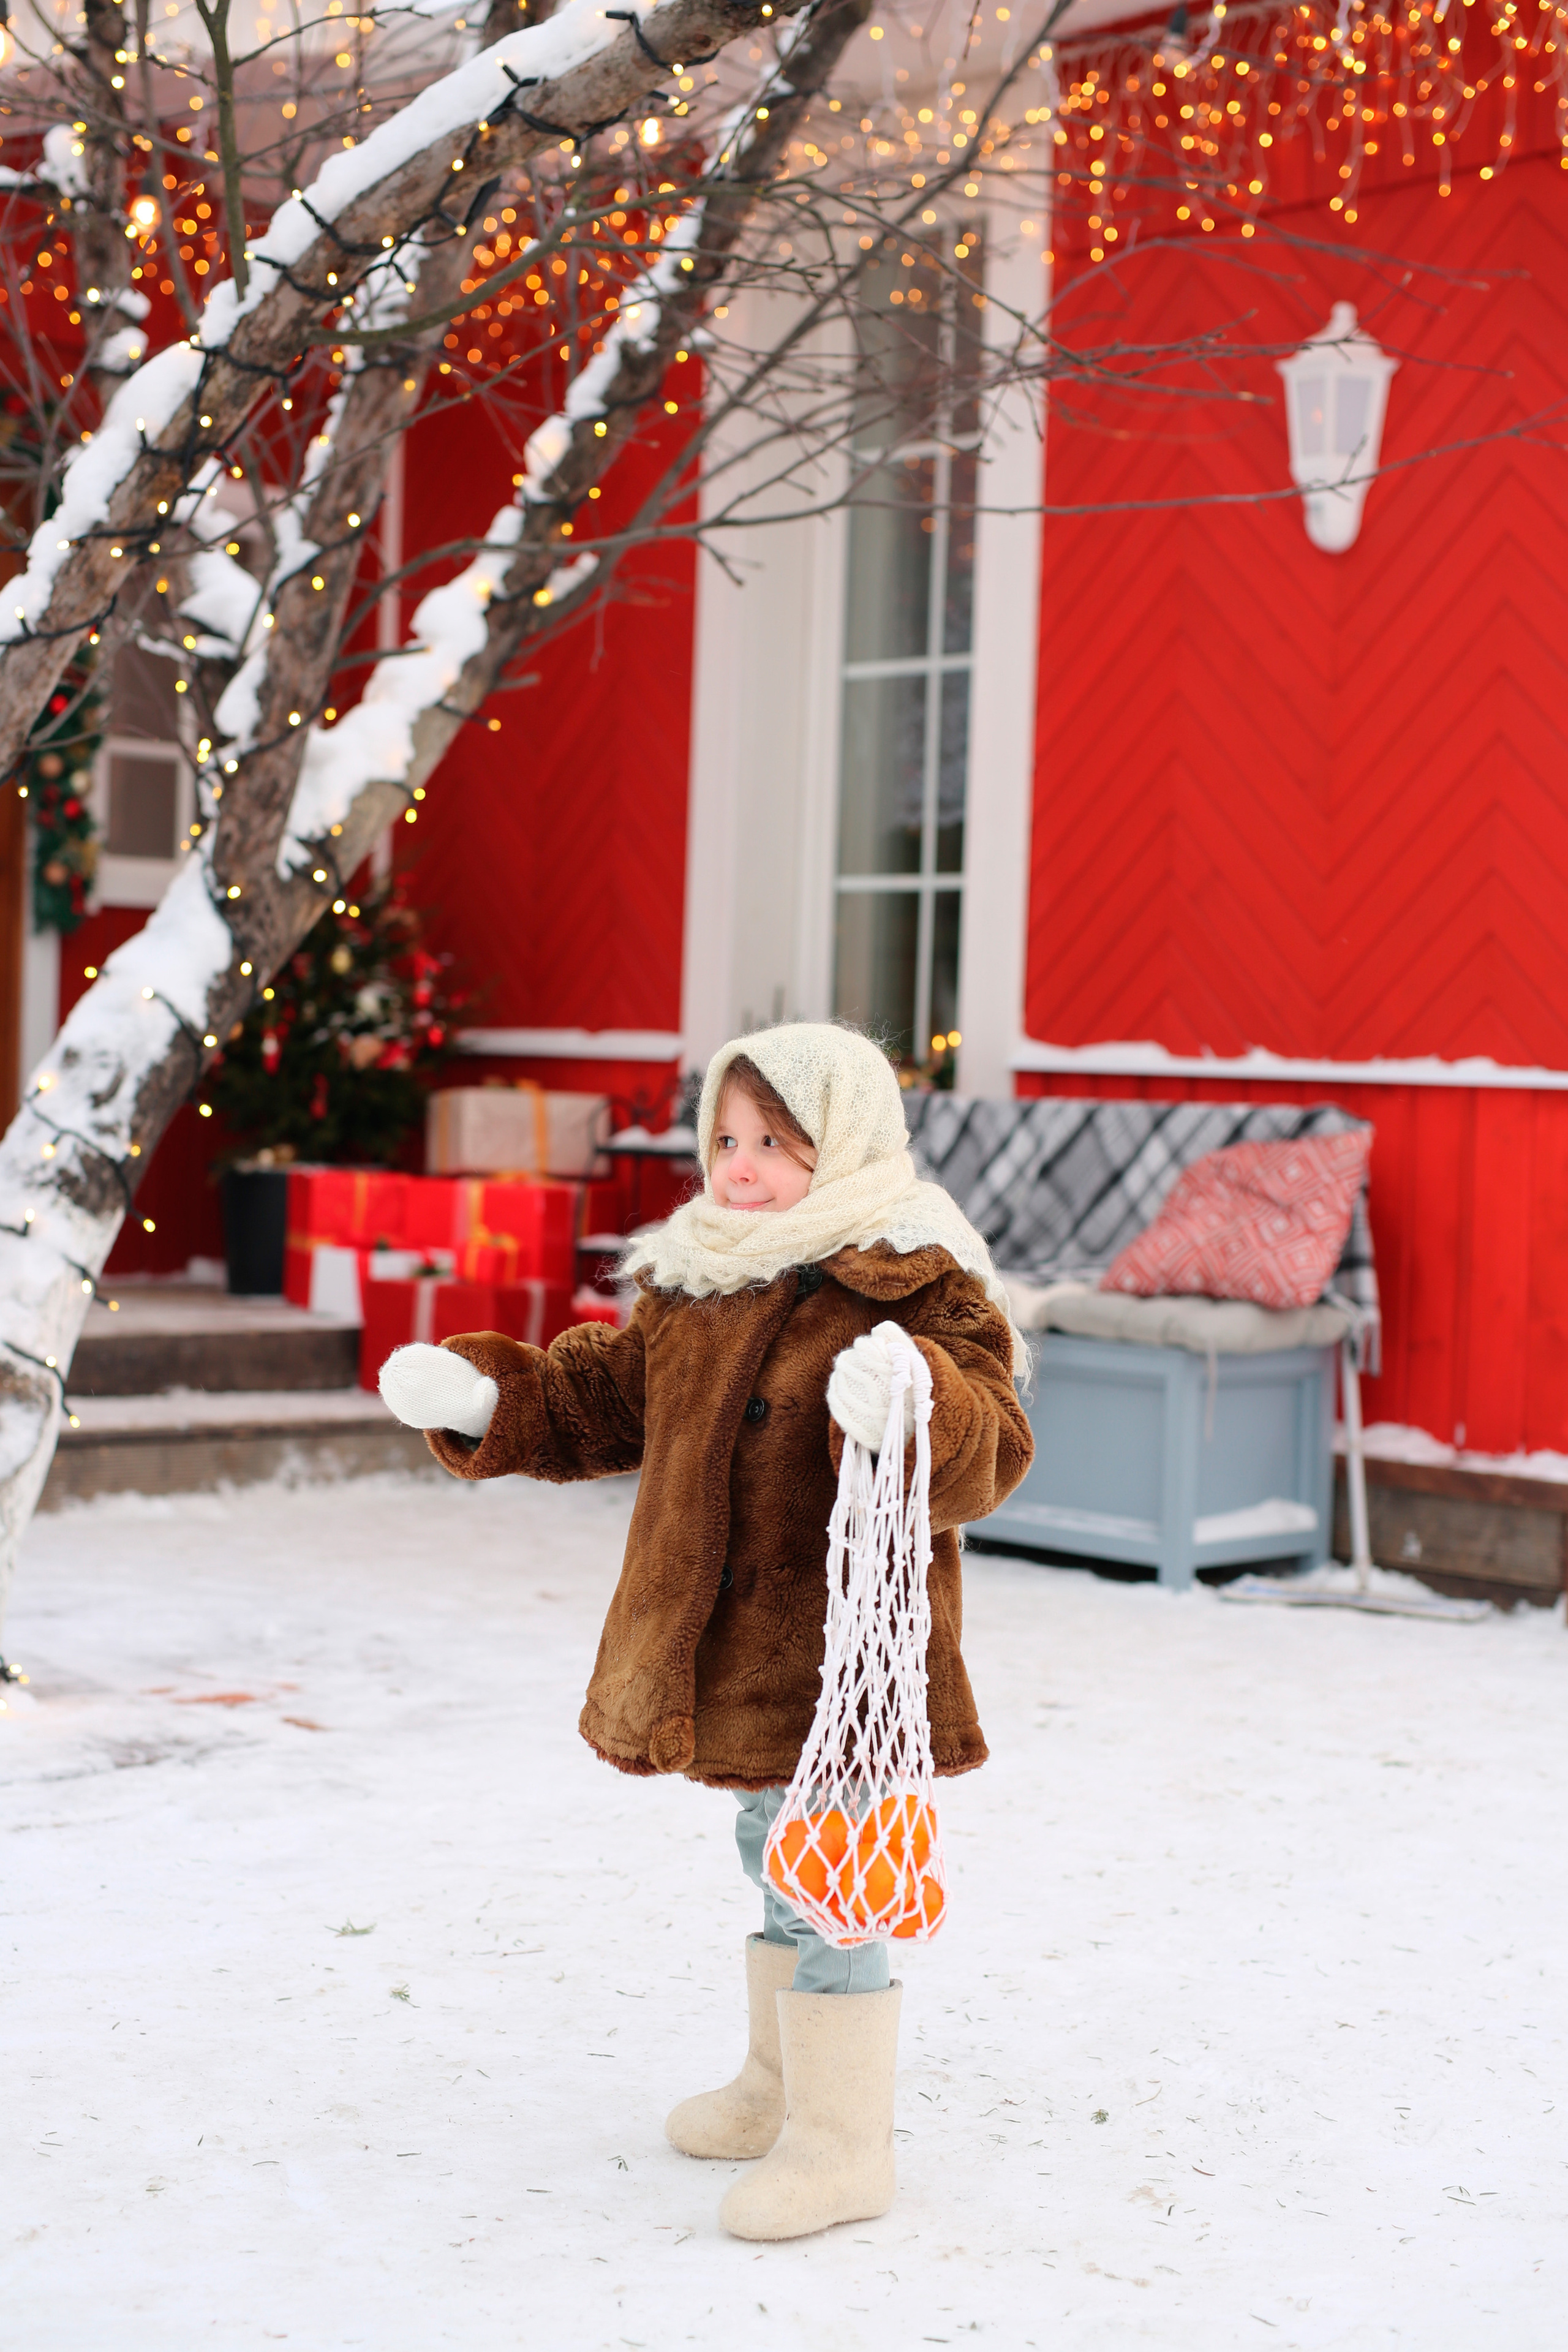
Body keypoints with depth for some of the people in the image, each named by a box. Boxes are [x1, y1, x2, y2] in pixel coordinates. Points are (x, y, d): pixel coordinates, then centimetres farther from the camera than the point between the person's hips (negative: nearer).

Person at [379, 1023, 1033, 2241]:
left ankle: (842, 2143, 11)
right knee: (779, 1864, 23)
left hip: (841, 1661, -8)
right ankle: (781, 2083, 41)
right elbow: (603, 1399, 19)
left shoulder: (916, 1287, -15)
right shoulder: (691, 1285, 8)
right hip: (732, 1658, 8)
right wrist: (482, 1397, 4)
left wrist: (912, 1417, -46)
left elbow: (984, 1456, -25)